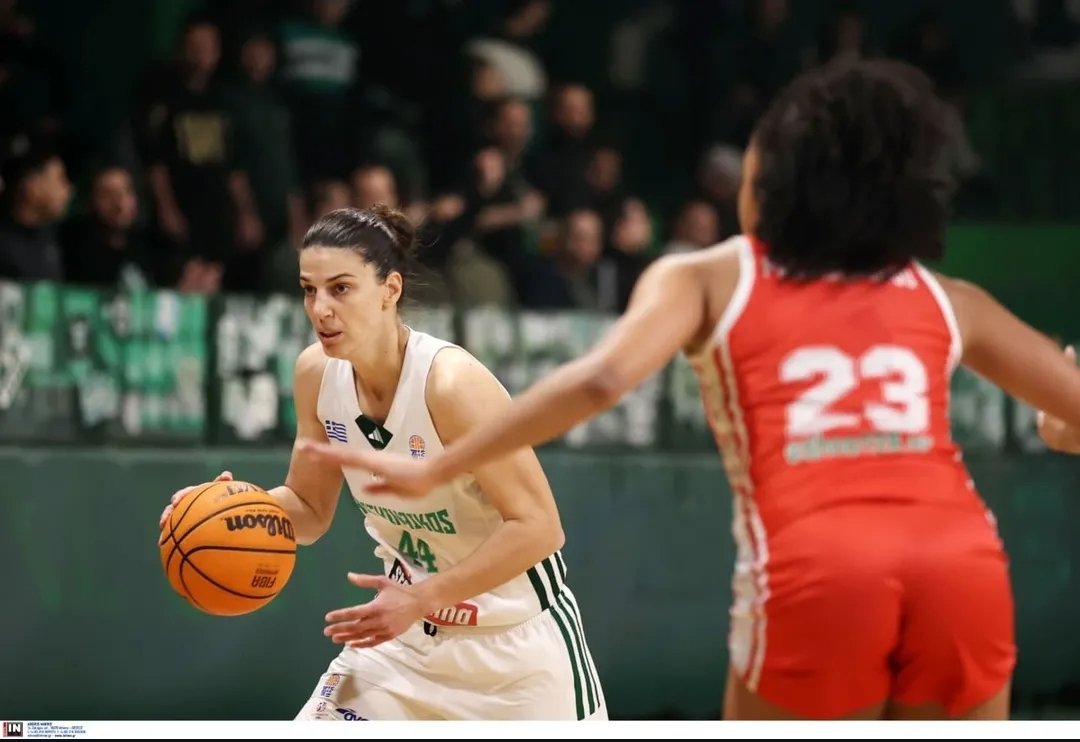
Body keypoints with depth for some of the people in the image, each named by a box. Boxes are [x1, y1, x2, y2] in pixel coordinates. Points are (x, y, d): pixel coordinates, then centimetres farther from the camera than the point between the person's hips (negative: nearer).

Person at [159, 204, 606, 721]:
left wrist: (420, 599, -28)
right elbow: (310, 510, 7)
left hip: (516, 639, -6)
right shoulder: (316, 374, -6)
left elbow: (537, 526, -25)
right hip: (409, 637, 6)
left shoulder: (452, 383, -26)